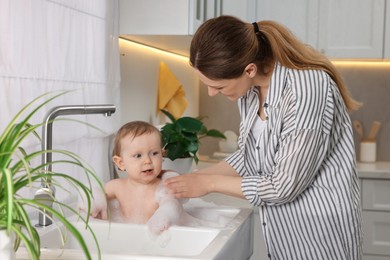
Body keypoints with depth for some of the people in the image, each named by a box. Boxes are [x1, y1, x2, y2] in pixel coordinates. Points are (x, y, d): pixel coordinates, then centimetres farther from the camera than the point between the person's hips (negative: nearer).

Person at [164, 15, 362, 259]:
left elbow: (285, 187, -22)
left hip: (319, 233, -7)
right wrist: (192, 178, -1)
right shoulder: (250, 86, -4)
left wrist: (209, 183, -13)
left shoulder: (305, 89, -27)